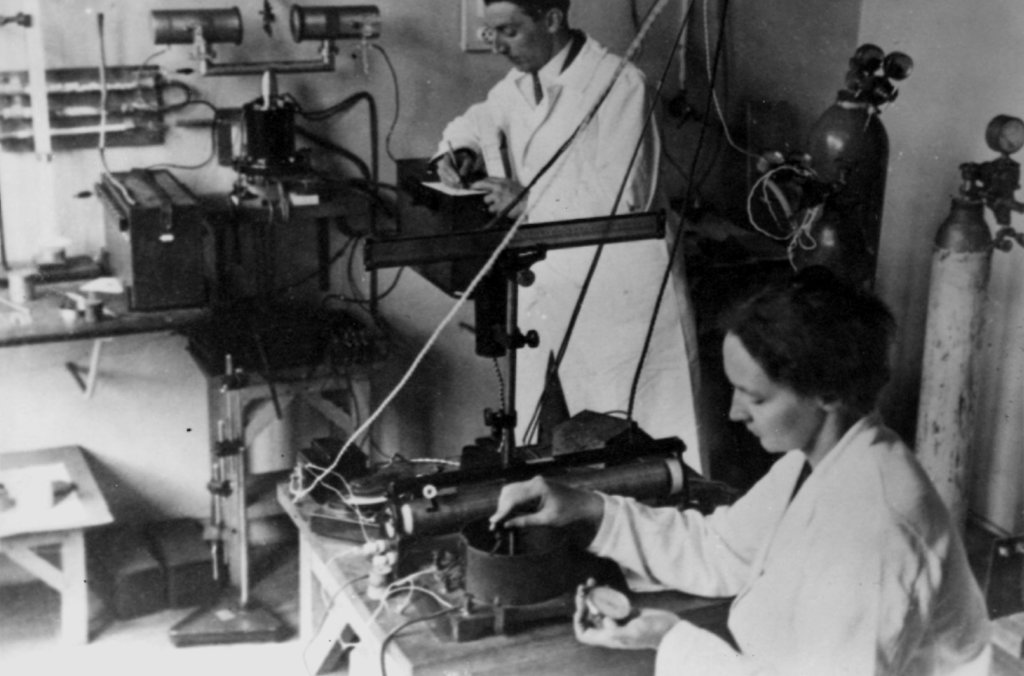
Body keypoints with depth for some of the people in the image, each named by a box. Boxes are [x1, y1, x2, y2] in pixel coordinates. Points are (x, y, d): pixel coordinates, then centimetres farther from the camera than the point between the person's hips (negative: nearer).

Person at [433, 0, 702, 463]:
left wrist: (528, 202, -17)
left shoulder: (619, 84, -15)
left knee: (647, 445, 1)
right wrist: (458, 152, 6)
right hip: (549, 289, 7)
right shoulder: (518, 85, 9)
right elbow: (478, 122, 29)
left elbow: (623, 198, -20)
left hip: (620, 291, -7)